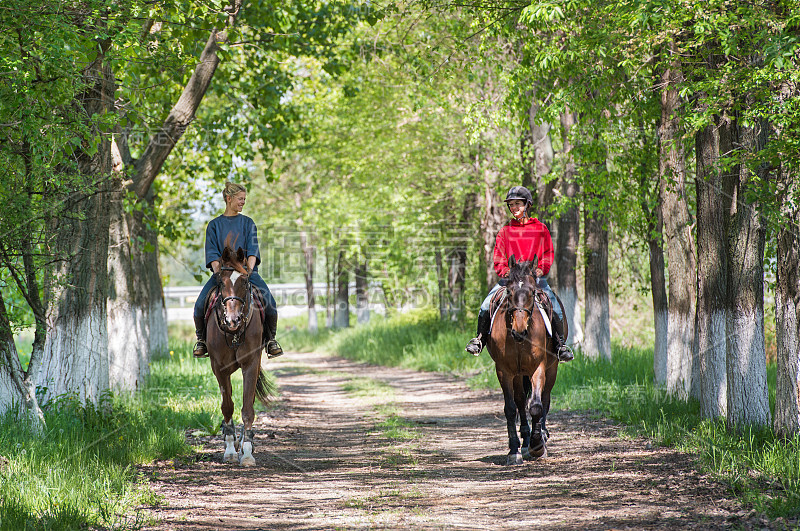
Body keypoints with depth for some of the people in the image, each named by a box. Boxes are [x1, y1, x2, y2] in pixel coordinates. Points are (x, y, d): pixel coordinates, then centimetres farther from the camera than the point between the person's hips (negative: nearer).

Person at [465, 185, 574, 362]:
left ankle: (560, 344, -12)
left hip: (536, 277, -1)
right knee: (486, 306, -16)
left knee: (555, 308, -22)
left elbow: (548, 255, 8)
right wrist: (504, 272, -8)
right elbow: (498, 257, 11)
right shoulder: (505, 231, 12)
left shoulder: (540, 229, 8)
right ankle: (480, 339, 1)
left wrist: (540, 270, -10)